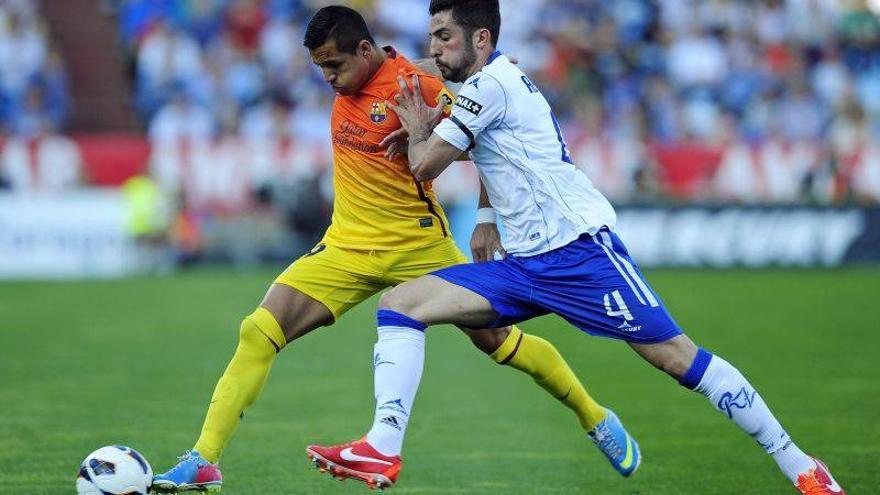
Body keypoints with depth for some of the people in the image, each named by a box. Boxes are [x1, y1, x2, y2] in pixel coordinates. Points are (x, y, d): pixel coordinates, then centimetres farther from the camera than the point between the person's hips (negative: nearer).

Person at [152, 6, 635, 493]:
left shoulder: (416, 87, -18)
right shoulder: (347, 84, 2)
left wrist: (489, 223, -16)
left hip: (418, 247, -5)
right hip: (346, 249, 5)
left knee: (496, 339, 4)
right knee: (258, 332, -11)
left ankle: (597, 419, 27)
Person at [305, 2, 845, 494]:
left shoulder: (489, 83, -9)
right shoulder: (502, 81, 20)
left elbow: (425, 167, -7)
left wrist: (417, 129, 13)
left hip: (579, 247, -10)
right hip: (524, 266, 10)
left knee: (675, 355, -10)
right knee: (400, 302, -4)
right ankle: (383, 449, -16)